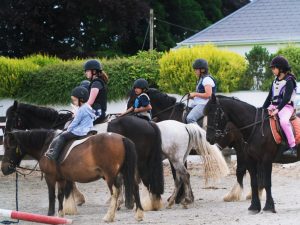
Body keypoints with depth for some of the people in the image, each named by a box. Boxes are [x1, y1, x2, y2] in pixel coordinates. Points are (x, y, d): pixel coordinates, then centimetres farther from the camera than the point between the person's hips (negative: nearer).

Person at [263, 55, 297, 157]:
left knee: (283, 121, -36)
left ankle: (293, 148, -37)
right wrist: (263, 109, 12)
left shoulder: (289, 81, -7)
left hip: (286, 107, -9)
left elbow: (286, 98, -18)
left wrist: (277, 109, -27)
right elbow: (270, 97, 21)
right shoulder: (275, 81, 17)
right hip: (273, 106, 9)